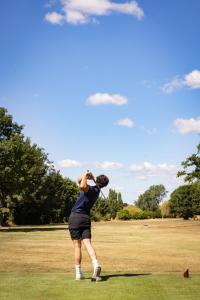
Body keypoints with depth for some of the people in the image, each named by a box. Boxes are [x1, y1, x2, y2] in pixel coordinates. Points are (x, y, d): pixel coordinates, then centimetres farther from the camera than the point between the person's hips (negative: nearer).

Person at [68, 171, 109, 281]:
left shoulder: (91, 189, -11)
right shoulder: (96, 191, 13)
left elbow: (82, 186, -37)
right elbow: (79, 181, 22)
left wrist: (85, 176, -20)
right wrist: (87, 177, 8)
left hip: (75, 217, -6)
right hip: (86, 218, 6)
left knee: (77, 246, 1)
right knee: (87, 243, -4)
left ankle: (78, 273, 5)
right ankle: (96, 265, -28)